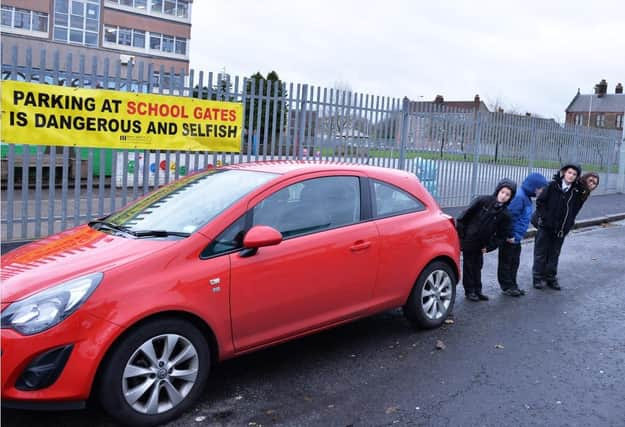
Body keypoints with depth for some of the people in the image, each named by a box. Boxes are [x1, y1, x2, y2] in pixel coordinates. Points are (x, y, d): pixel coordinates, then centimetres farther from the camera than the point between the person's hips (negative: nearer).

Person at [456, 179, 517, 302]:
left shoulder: (504, 215, -5)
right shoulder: (483, 201, -12)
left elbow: (501, 235, 0)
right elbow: (466, 215, -9)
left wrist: (488, 246, -6)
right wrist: (460, 233, -10)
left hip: (480, 245, 3)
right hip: (468, 240, -3)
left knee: (477, 266, 15)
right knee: (468, 265, 6)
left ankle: (477, 291, 27)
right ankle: (469, 291, 18)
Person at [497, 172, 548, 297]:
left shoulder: (526, 197, 10)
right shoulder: (519, 197, -21)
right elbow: (510, 216, -25)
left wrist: (518, 235, 15)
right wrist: (510, 235, -20)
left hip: (516, 238, 9)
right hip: (509, 238, -9)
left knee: (514, 263, 17)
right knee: (506, 262, 4)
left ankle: (512, 285, 27)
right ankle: (507, 287, 13)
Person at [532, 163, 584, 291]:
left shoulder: (577, 191, 0)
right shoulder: (553, 186, -8)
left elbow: (575, 209, 8)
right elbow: (540, 201, -5)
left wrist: (569, 224, -1)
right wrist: (542, 217, -11)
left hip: (561, 229, 3)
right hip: (545, 227, -3)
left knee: (554, 254, 13)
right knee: (541, 253, 5)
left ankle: (551, 278, 23)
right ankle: (538, 278, 14)